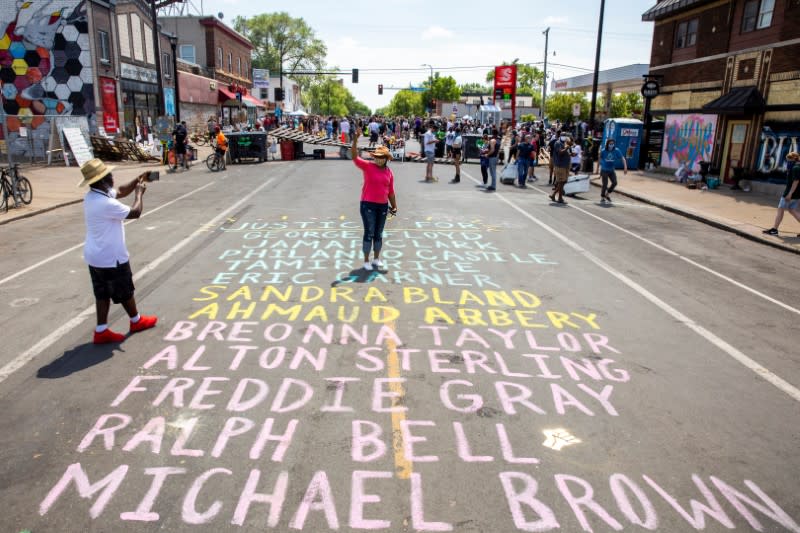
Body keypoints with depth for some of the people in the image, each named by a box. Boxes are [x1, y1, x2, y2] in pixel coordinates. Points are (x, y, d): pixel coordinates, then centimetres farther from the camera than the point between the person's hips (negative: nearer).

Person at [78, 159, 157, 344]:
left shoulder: (92, 196, 3)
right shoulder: (106, 204, -29)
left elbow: (121, 191, 16)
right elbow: (135, 213, -20)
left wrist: (138, 179, 5)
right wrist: (139, 193, -6)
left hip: (95, 256, 9)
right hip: (111, 258, -9)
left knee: (102, 294, 14)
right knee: (125, 292, 12)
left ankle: (101, 331, 17)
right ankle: (137, 321, 32)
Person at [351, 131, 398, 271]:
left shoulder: (389, 172, 5)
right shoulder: (367, 166, -6)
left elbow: (390, 191, 11)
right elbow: (354, 157, -19)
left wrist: (394, 206, 9)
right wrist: (355, 140, -29)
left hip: (383, 205, 4)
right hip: (368, 204, -4)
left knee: (379, 234, 13)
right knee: (369, 233, -1)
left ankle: (376, 258, 28)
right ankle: (366, 261, 10)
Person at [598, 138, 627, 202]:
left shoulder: (616, 151, -10)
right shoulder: (603, 151, -12)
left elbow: (622, 158, -7)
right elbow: (599, 160, 0)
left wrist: (625, 167, -16)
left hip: (612, 170, 3)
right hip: (604, 170, -3)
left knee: (614, 183, -4)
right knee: (605, 184, -6)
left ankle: (607, 194, 19)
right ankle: (602, 197, 13)